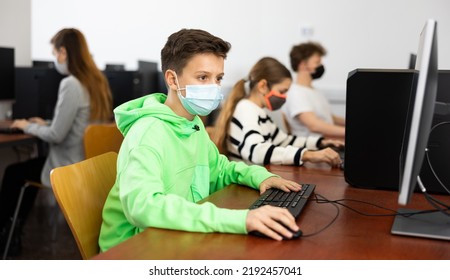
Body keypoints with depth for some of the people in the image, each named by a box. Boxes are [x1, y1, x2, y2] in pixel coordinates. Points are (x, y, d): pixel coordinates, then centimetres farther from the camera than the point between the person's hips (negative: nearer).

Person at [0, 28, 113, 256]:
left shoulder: (70, 84, -22)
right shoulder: (98, 81, 5)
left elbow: (56, 135, -20)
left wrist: (28, 127, -2)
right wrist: (45, 124, 18)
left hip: (71, 168, -8)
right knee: (28, 167, 27)